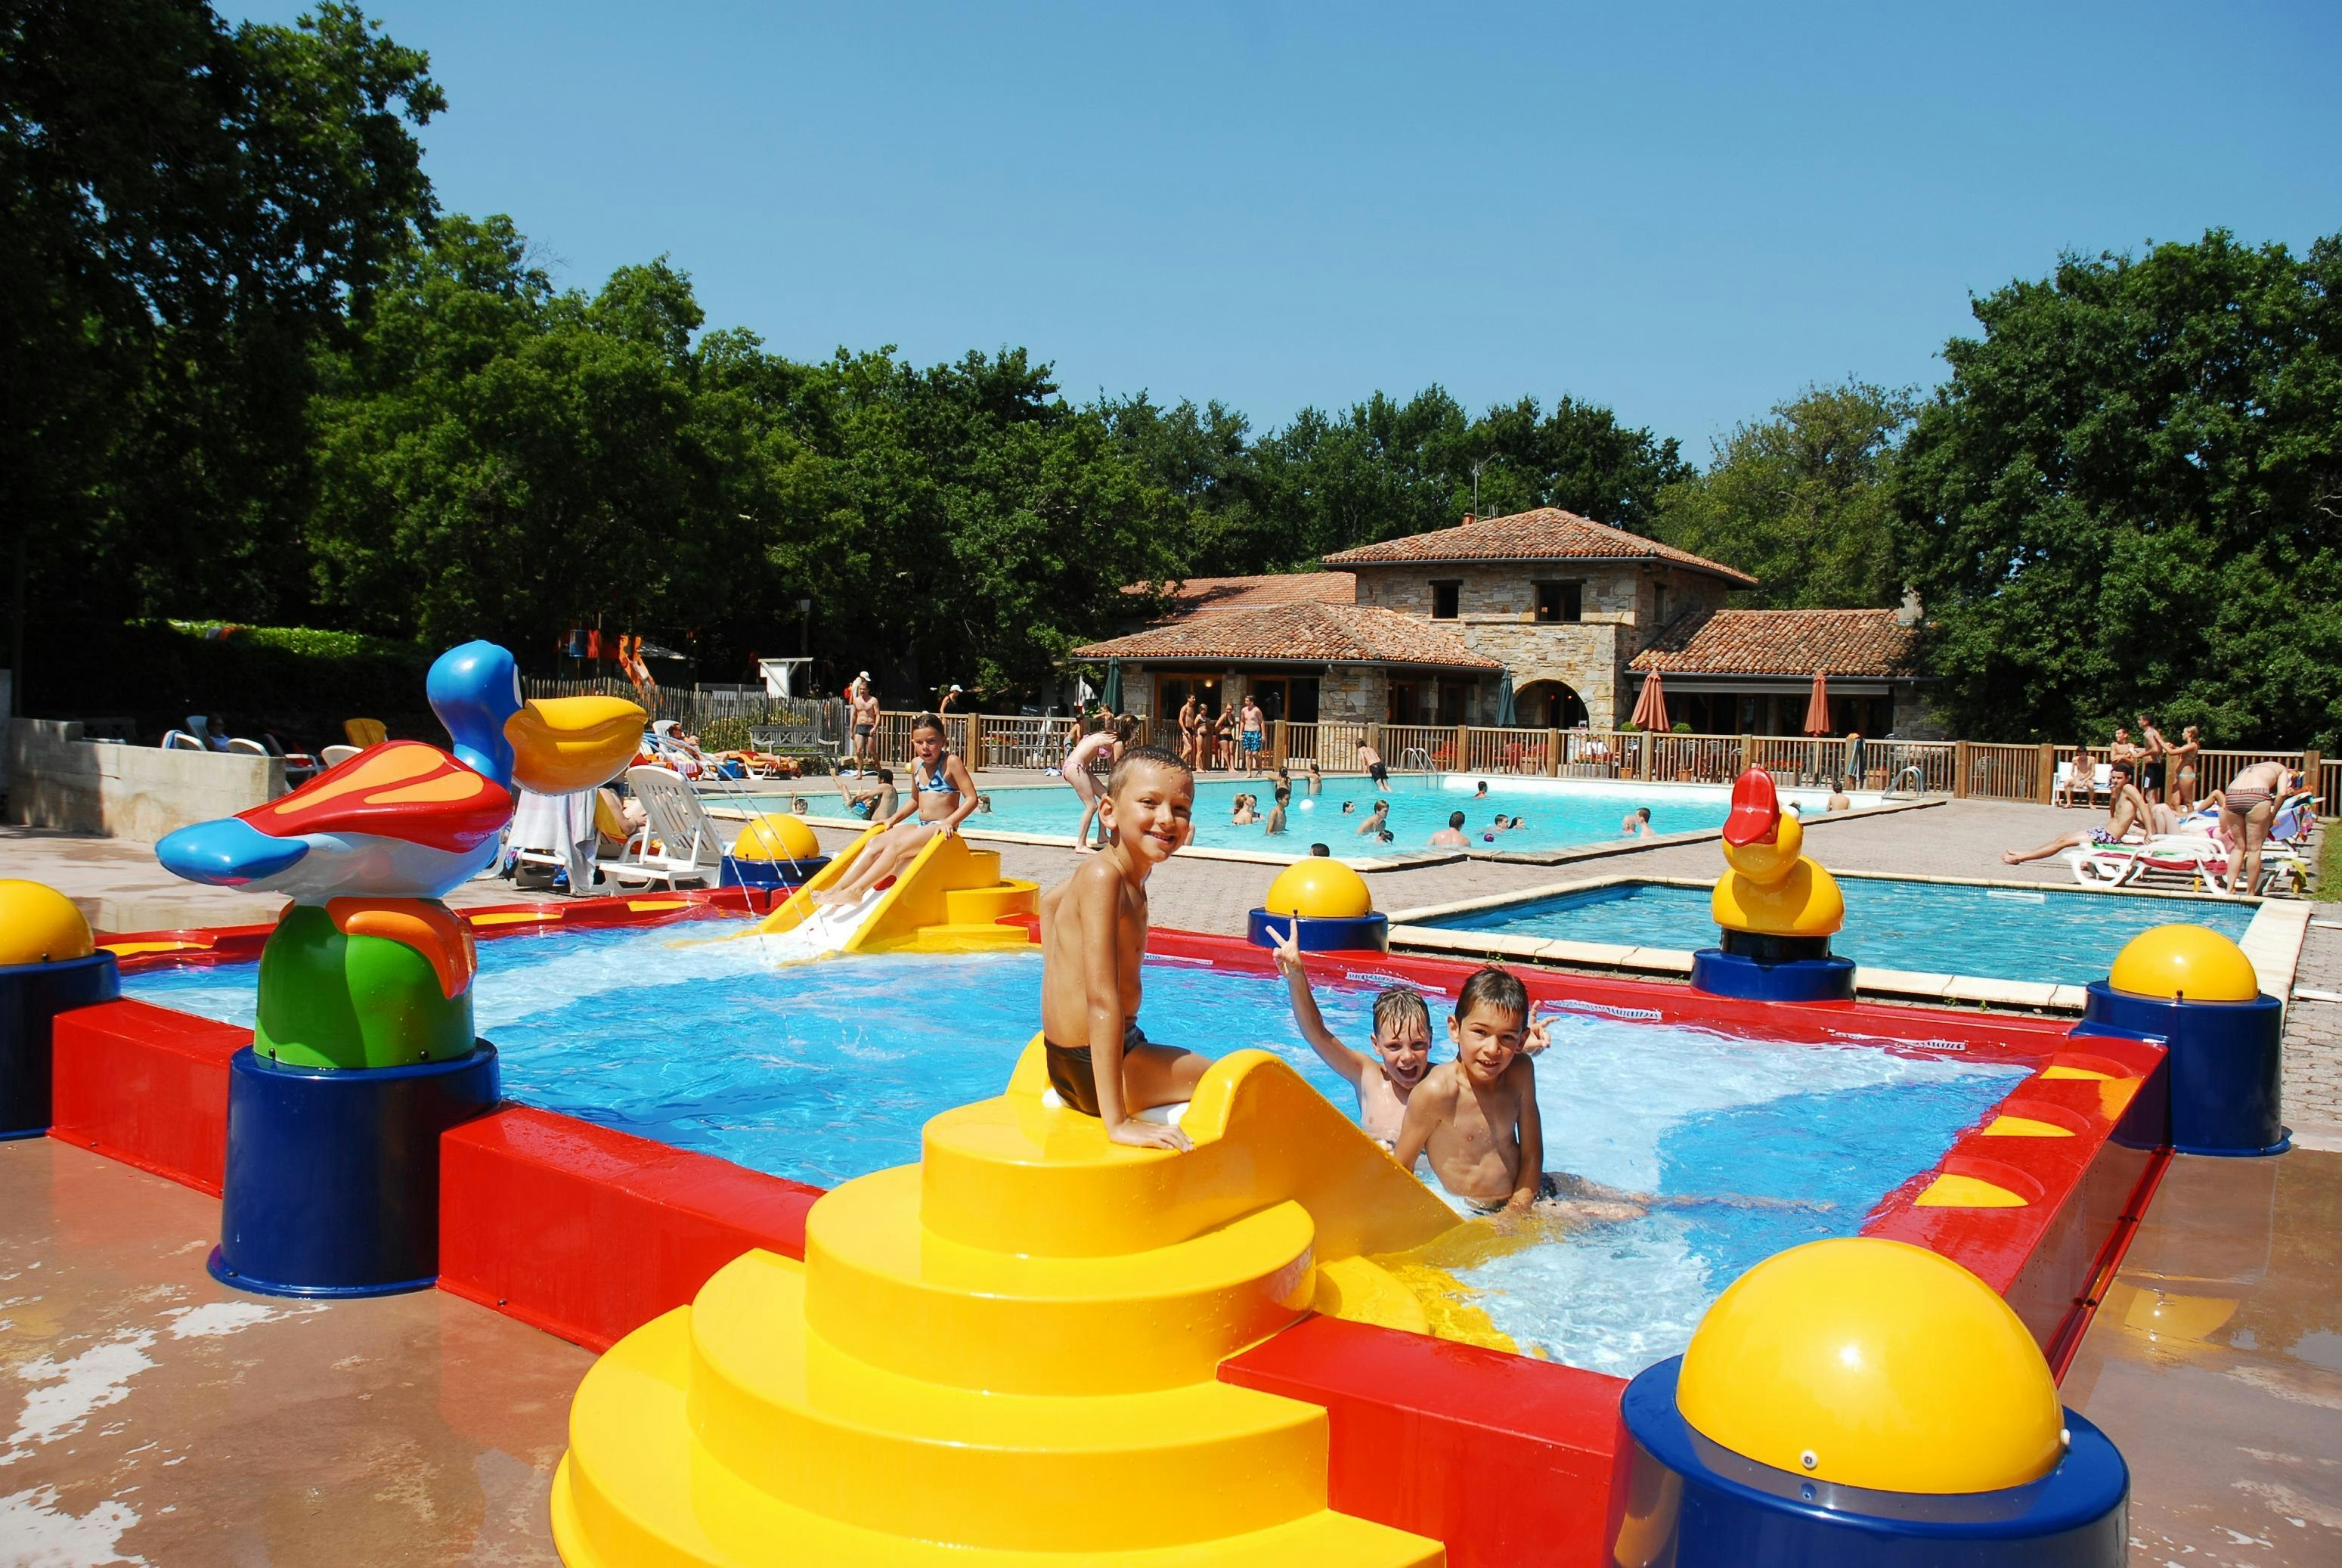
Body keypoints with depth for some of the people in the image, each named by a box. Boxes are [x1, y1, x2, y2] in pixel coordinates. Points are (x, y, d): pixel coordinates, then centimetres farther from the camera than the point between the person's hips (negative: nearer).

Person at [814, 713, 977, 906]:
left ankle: (856, 891, -33)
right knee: (874, 844, -11)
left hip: (941, 829, -8)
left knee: (896, 845, -28)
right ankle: (837, 888, -20)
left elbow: (972, 798, -14)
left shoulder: (951, 762, -9)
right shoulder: (916, 764, 13)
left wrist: (949, 822, -25)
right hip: (920, 826, 8)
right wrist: (893, 819, 17)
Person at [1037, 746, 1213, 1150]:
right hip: (1092, 1070, -10)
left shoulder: (1134, 873, 6)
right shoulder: (1103, 877, -23)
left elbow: (1050, 901, 27)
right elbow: (1102, 999, -31)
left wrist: (1062, 981, 23)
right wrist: (1117, 1122, -34)